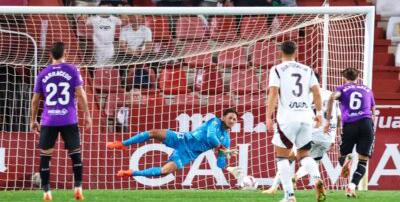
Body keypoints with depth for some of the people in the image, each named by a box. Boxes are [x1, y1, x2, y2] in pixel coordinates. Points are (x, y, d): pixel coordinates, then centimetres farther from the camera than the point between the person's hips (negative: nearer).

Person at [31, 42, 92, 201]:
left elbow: (35, 100, 10)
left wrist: (33, 121, 19)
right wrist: (87, 115, 2)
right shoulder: (72, 70, 0)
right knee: (75, 154, 10)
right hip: (69, 120, -1)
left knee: (45, 155, 6)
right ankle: (78, 189, 0)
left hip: (48, 120, 1)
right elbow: (80, 94, -5)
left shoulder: (43, 74, 7)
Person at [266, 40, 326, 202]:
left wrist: (268, 117, -8)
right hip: (306, 117, 4)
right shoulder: (307, 70, 12)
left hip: (287, 118, -4)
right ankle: (317, 179, -15)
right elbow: (317, 93, 8)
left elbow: (273, 93, -9)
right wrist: (319, 113, 18)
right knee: (304, 154, 16)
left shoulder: (277, 70, 0)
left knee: (282, 156, 7)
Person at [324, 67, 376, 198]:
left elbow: (332, 98, -8)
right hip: (366, 123, 1)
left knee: (343, 155, 15)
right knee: (363, 161, 2)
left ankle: (346, 159, -23)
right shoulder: (367, 90, 25)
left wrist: (328, 120, -5)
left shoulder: (342, 89, 16)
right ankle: (352, 186, -21)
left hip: (349, 125, -1)